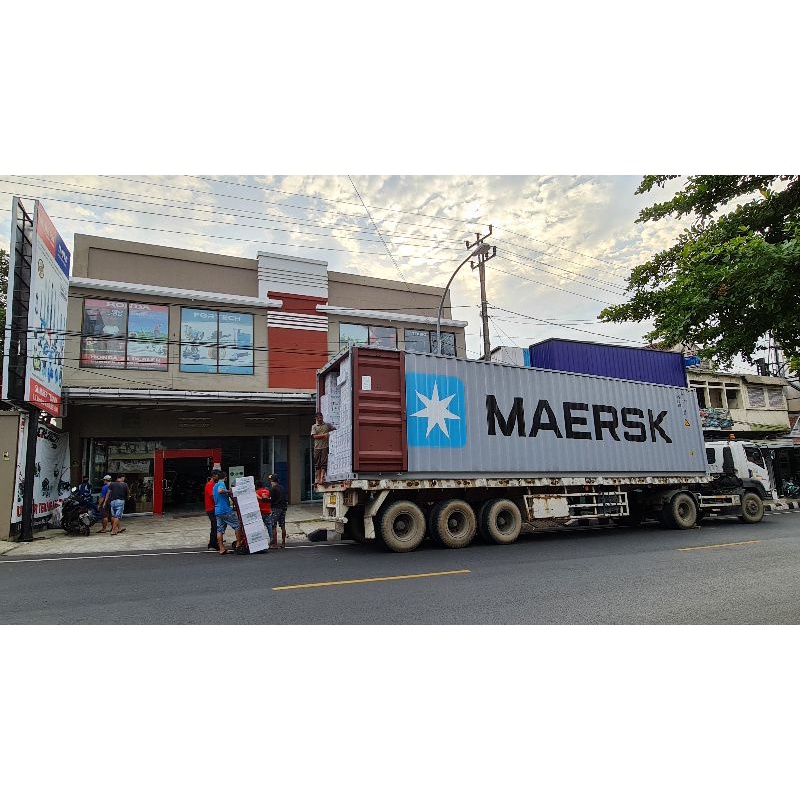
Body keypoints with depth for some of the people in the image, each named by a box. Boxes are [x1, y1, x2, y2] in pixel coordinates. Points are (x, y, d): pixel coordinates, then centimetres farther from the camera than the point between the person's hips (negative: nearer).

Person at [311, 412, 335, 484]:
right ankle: (318, 479, 6)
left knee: (324, 462, -9)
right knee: (317, 463, 2)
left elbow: (335, 430, 16)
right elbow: (314, 436, -2)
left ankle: (322, 478, -12)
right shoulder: (314, 426, 11)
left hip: (325, 446, -1)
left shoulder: (327, 425, 12)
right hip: (317, 447, 1)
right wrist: (324, 435, -12)